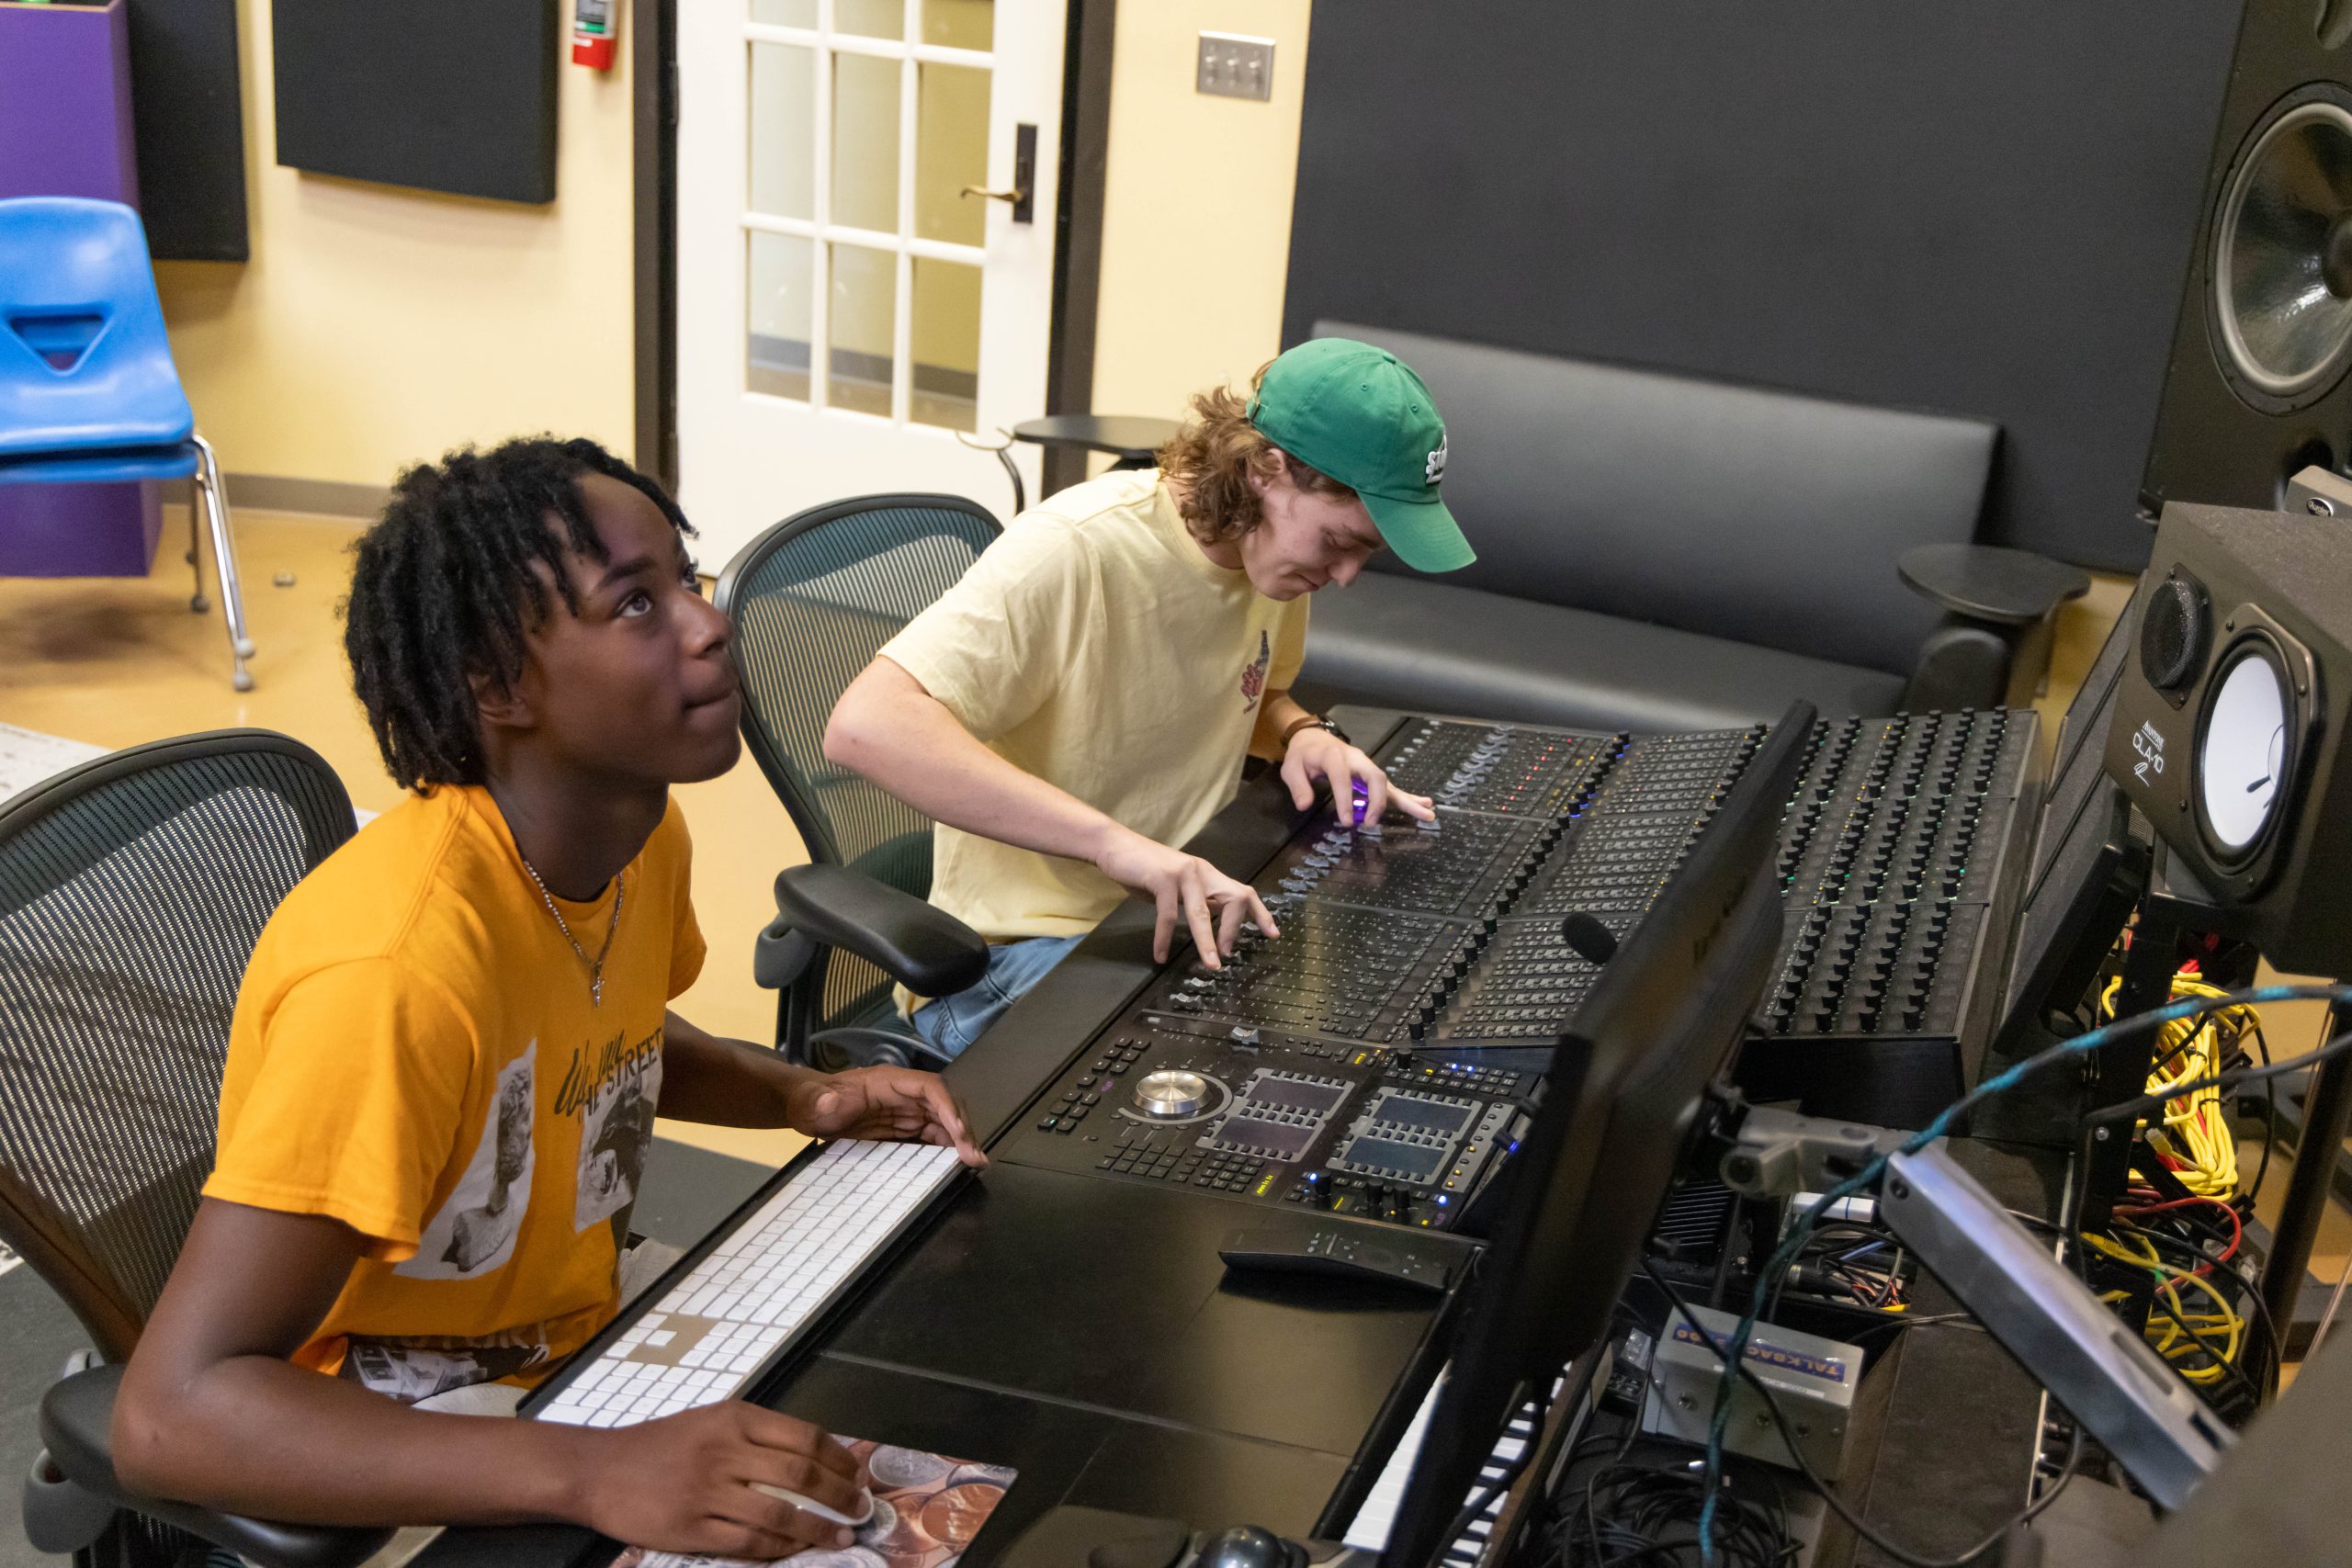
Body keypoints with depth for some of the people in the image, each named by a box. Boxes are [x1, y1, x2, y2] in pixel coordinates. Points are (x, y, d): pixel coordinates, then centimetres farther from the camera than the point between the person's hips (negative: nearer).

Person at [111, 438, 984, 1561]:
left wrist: (801, 1097, -2)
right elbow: (172, 1412, -36)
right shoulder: (399, 963, -32)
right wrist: (593, 1476, -44)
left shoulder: (643, 833, -6)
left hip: (585, 1318, 8)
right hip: (397, 1437, -8)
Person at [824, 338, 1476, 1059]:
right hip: (1027, 947, -8)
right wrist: (1115, 841, -43)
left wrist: (1303, 734, -1)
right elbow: (865, 725, -37)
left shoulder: (1273, 543, 2)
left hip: (1191, 915, 8)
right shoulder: (1073, 552, -24)